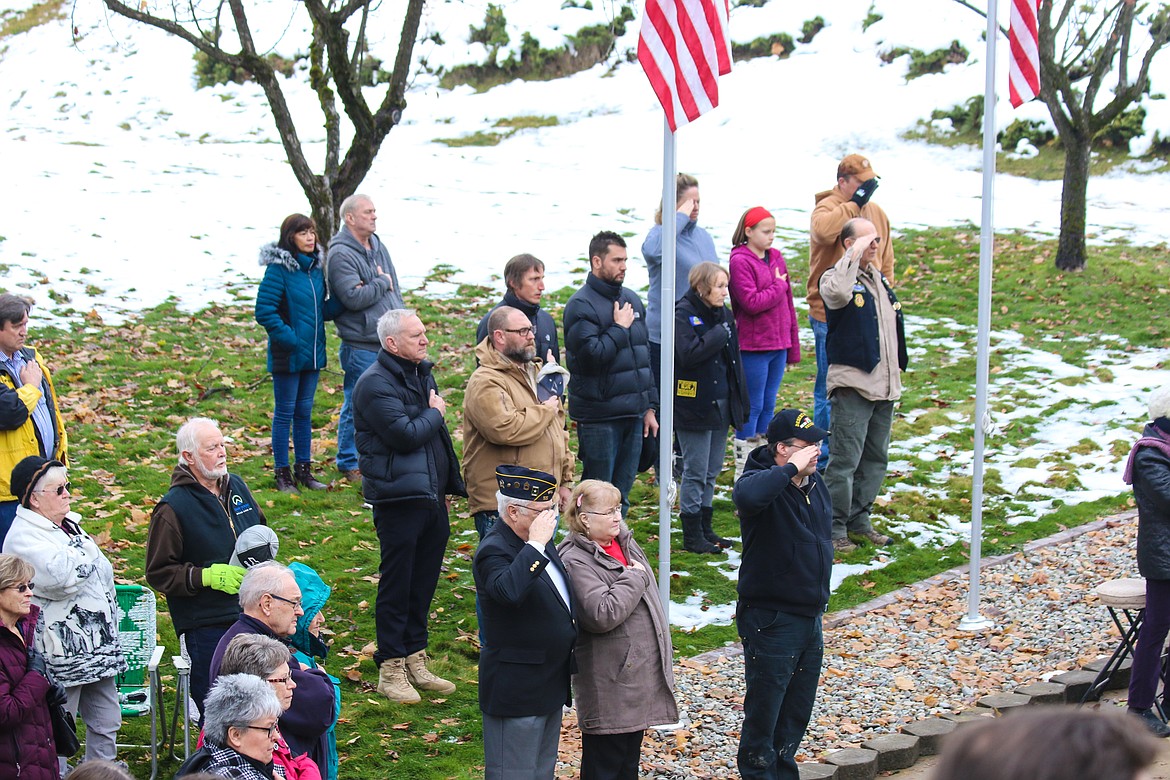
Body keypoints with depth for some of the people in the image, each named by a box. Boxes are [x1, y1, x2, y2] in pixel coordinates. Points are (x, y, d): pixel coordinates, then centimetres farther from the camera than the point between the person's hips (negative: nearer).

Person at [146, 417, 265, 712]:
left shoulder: (237, 487, 9)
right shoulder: (172, 508, -11)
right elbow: (159, 574, -10)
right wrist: (209, 576, -20)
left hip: (252, 615, 6)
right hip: (206, 625, -6)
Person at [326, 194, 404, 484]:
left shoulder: (378, 247, 14)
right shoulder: (341, 254, -14)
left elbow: (395, 290, 20)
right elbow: (353, 297, -24)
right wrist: (382, 283, -10)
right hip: (360, 344, -8)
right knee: (356, 405, 0)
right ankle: (348, 463, 13)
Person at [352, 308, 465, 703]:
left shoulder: (422, 372, 14)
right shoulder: (375, 384, -15)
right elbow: (406, 435, -25)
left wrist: (446, 485, 21)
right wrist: (435, 413, -8)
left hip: (431, 495, 8)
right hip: (399, 499, -8)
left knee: (424, 581, 14)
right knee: (397, 584, 0)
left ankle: (415, 661, 25)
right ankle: (391, 669, 9)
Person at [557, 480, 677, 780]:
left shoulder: (624, 542, 9)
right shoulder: (576, 561, -18)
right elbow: (601, 614, -29)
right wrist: (634, 578, -18)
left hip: (641, 673, 9)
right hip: (609, 685, -8)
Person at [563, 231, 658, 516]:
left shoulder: (632, 299, 14)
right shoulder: (581, 305, -11)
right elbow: (591, 356, -23)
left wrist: (649, 407, 16)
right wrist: (619, 328, -12)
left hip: (633, 415, 7)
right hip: (599, 417, -7)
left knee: (622, 493, 14)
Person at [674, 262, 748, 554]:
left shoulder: (724, 315, 12)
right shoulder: (683, 314, -11)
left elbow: (734, 362, 16)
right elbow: (689, 353, -26)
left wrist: (742, 403, 14)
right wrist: (719, 334, -17)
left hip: (722, 405, 7)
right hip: (694, 406, -7)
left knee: (711, 471, 13)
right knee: (696, 472, -2)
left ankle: (705, 528, 23)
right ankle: (692, 535, 7)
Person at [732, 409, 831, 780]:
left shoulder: (814, 484, 7)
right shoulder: (763, 481, -17)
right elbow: (746, 496, -45)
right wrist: (790, 470, -35)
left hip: (810, 619, 8)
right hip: (772, 621, -8)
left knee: (798, 709, 18)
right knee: (763, 711, 3)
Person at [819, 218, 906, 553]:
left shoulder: (879, 279, 17)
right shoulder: (837, 277, -8)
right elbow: (838, 293, -36)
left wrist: (897, 367, 22)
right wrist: (854, 255, -27)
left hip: (884, 386, 8)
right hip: (852, 385, -8)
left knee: (876, 458, 14)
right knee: (845, 460, -7)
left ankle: (859, 519, 26)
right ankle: (834, 528, 1)